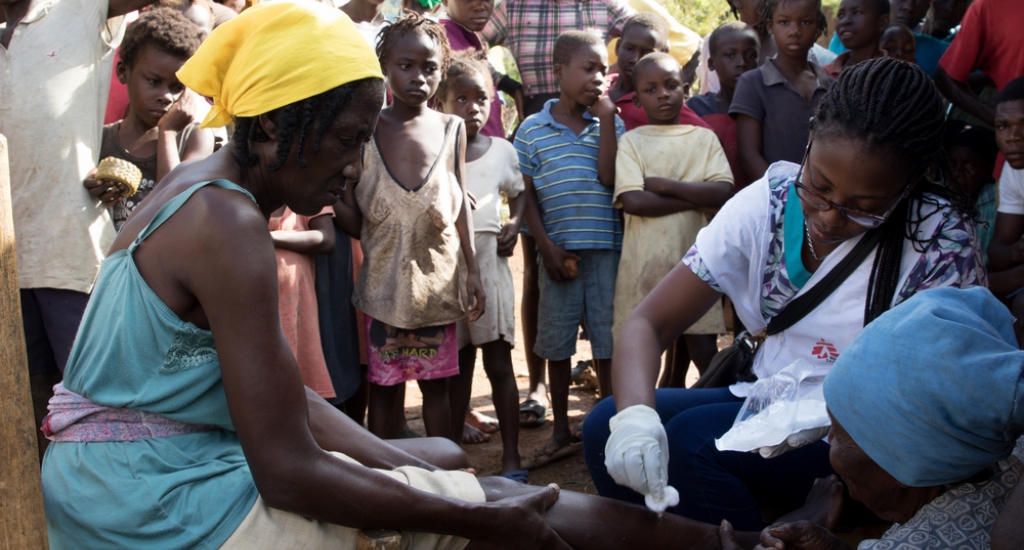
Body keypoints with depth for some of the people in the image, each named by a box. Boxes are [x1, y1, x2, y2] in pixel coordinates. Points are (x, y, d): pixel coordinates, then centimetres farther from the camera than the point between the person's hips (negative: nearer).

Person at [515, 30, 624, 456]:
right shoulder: (532, 129, 3)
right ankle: (561, 426, 23)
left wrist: (605, 117, -8)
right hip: (559, 249, 0)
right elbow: (527, 194, 4)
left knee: (607, 339, 4)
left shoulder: (609, 123, 5)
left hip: (606, 247, 0)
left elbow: (609, 177, -10)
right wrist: (547, 246, -5)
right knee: (556, 340, 9)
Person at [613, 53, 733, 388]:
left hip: (694, 257, 1)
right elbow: (632, 201, -13)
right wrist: (697, 197, -10)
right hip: (645, 260, -1)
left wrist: (664, 184, -11)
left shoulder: (704, 138, 8)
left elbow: (724, 193, -8)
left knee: (704, 350, 2)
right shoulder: (632, 141, 3)